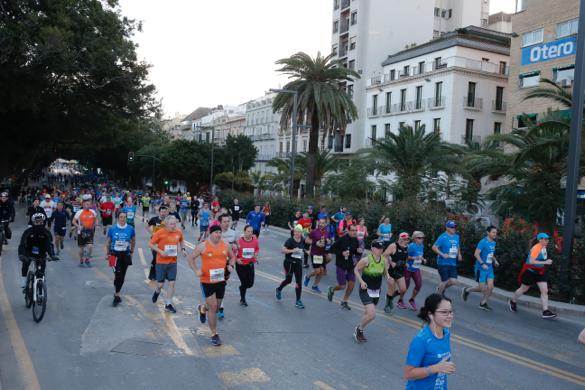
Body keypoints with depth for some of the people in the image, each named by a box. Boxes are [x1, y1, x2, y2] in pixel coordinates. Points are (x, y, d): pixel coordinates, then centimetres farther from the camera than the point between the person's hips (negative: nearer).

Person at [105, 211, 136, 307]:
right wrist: (108, 253, 10)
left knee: (122, 276, 11)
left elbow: (133, 241, 12)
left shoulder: (130, 229, -3)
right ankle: (117, 296, -4)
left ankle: (116, 294, 29)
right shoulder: (112, 229, -4)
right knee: (118, 274, -14)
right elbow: (108, 241, 8)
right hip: (115, 255, -2)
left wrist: (131, 252, 12)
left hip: (126, 255, 2)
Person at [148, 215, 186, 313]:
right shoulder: (160, 233, -12)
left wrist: (182, 249, 4)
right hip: (161, 261, -3)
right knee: (160, 283, 4)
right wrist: (160, 251, -19)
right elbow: (151, 244, -7)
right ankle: (157, 291, 41)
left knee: (172, 283, 0)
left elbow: (181, 241, 22)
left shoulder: (179, 232, 0)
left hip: (173, 262, 3)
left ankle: (168, 304, 11)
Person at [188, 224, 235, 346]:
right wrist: (196, 271, -13)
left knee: (216, 307, 17)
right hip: (207, 281, -4)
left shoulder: (225, 245, 2)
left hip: (221, 280, 5)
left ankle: (202, 308, 52)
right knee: (213, 307, -5)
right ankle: (214, 334, 9)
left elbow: (232, 256, 18)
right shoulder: (203, 246, -9)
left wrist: (230, 265, -1)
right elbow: (191, 258, -2)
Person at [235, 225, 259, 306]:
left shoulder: (255, 240, -7)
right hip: (241, 265, -4)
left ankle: (242, 288, 42)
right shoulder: (239, 241, -19)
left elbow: (257, 249, 11)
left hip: (250, 265, 4)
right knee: (244, 283, 2)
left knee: (250, 283, 5)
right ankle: (242, 299, 28)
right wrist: (236, 259, -18)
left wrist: (256, 254, -8)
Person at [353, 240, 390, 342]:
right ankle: (359, 330, 11)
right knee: (372, 314, -17)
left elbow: (385, 273, 10)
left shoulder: (384, 261, -5)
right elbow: (356, 270, -7)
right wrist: (361, 281, -19)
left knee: (368, 313, 16)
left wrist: (388, 278, -12)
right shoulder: (366, 260, -19)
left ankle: (359, 331, 41)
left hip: (376, 291, 6)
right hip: (365, 290, -6)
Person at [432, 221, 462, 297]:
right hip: (443, 263, -6)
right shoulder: (443, 237, -11)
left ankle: (441, 288, 27)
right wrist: (442, 254, -21)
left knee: (454, 281, -1)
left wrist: (459, 255, 7)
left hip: (453, 263, 6)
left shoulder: (457, 237, 9)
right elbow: (434, 247, -13)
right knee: (444, 281, -2)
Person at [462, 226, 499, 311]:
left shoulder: (493, 243, 10)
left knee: (490, 287, -2)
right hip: (481, 269, -7)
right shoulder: (483, 242, -15)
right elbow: (476, 254, -19)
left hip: (490, 268, 7)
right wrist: (483, 264, -25)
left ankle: (483, 303, 15)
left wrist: (495, 260, 8)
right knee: (482, 288, -2)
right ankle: (467, 290, 23)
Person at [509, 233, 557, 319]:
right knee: (524, 289, 10)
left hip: (539, 272, 7)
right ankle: (512, 301, 33)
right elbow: (531, 261, -32)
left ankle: (545, 311, -2)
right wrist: (545, 262, -33)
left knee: (545, 291, -3)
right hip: (530, 271, -7)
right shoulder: (536, 248, -23)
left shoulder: (544, 247, 3)